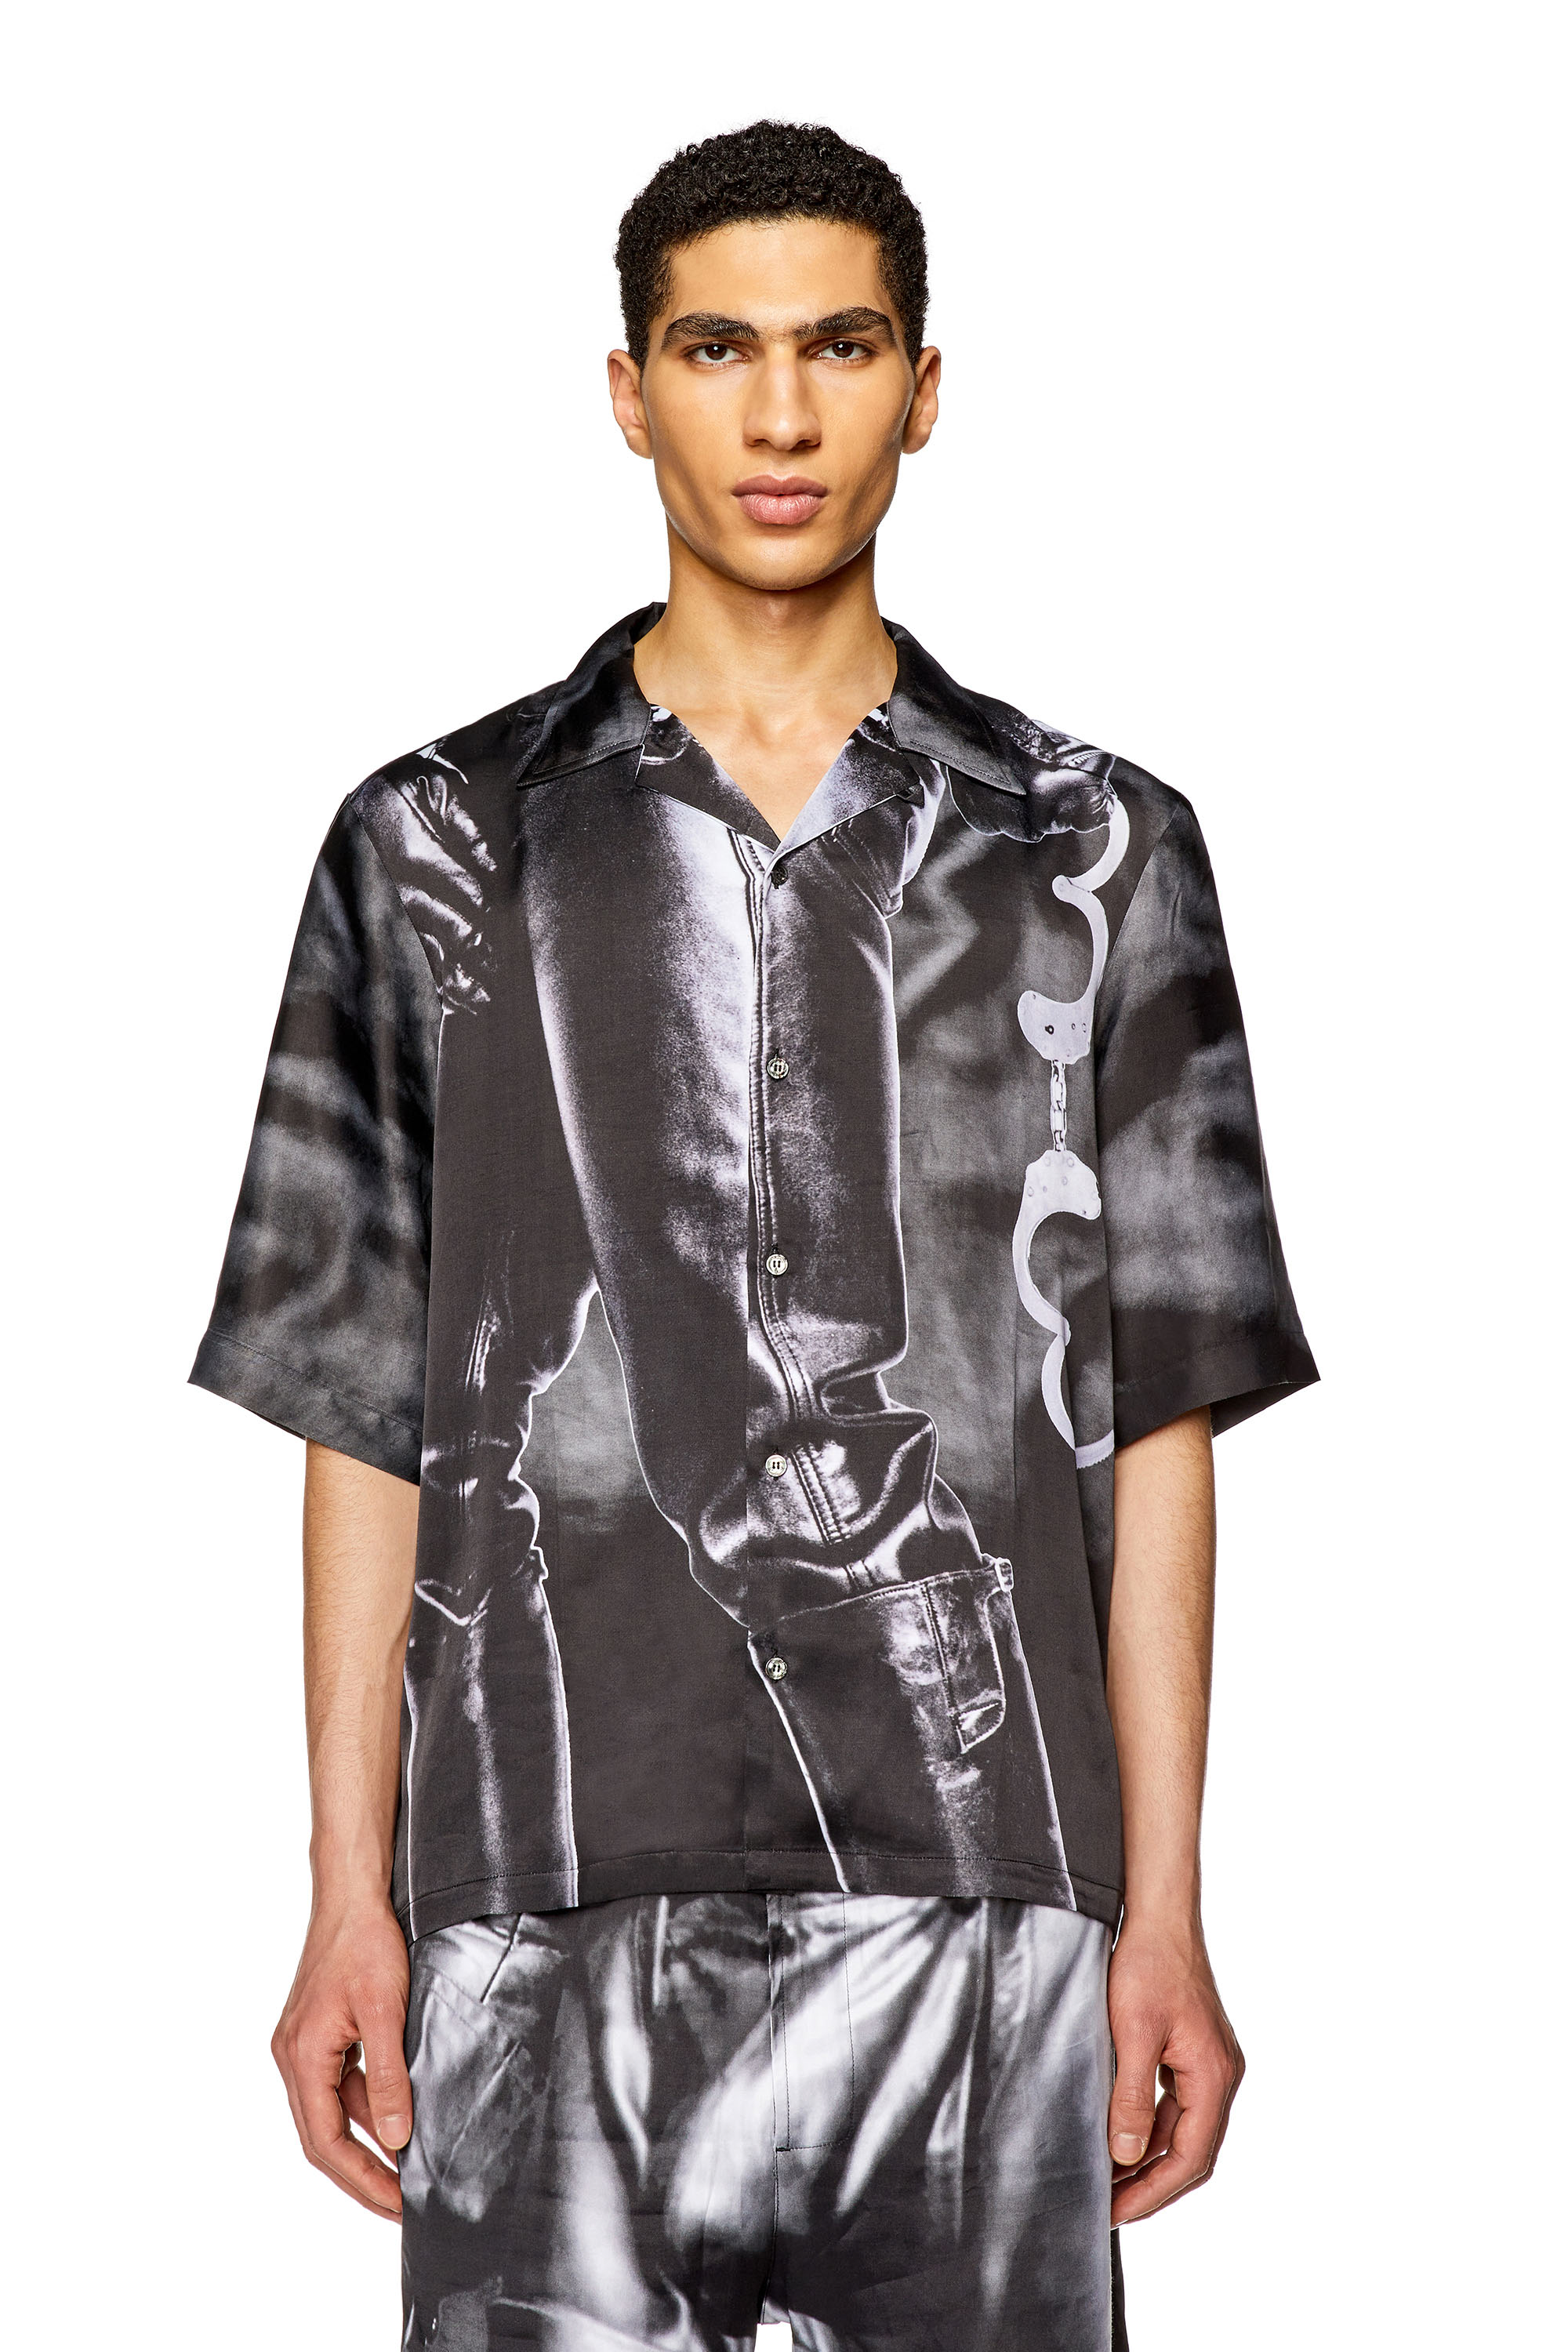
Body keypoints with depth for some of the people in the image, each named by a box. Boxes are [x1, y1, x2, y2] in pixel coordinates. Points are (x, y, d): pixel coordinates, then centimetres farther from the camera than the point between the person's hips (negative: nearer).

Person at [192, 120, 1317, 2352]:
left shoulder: (1093, 854, 8)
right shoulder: (442, 849, 7)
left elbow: (1155, 1415, 6)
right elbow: (365, 1410, 7)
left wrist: (1164, 1922, 1)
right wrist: (349, 1901, 2)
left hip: (979, 1890, 0)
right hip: (554, 1890, 0)